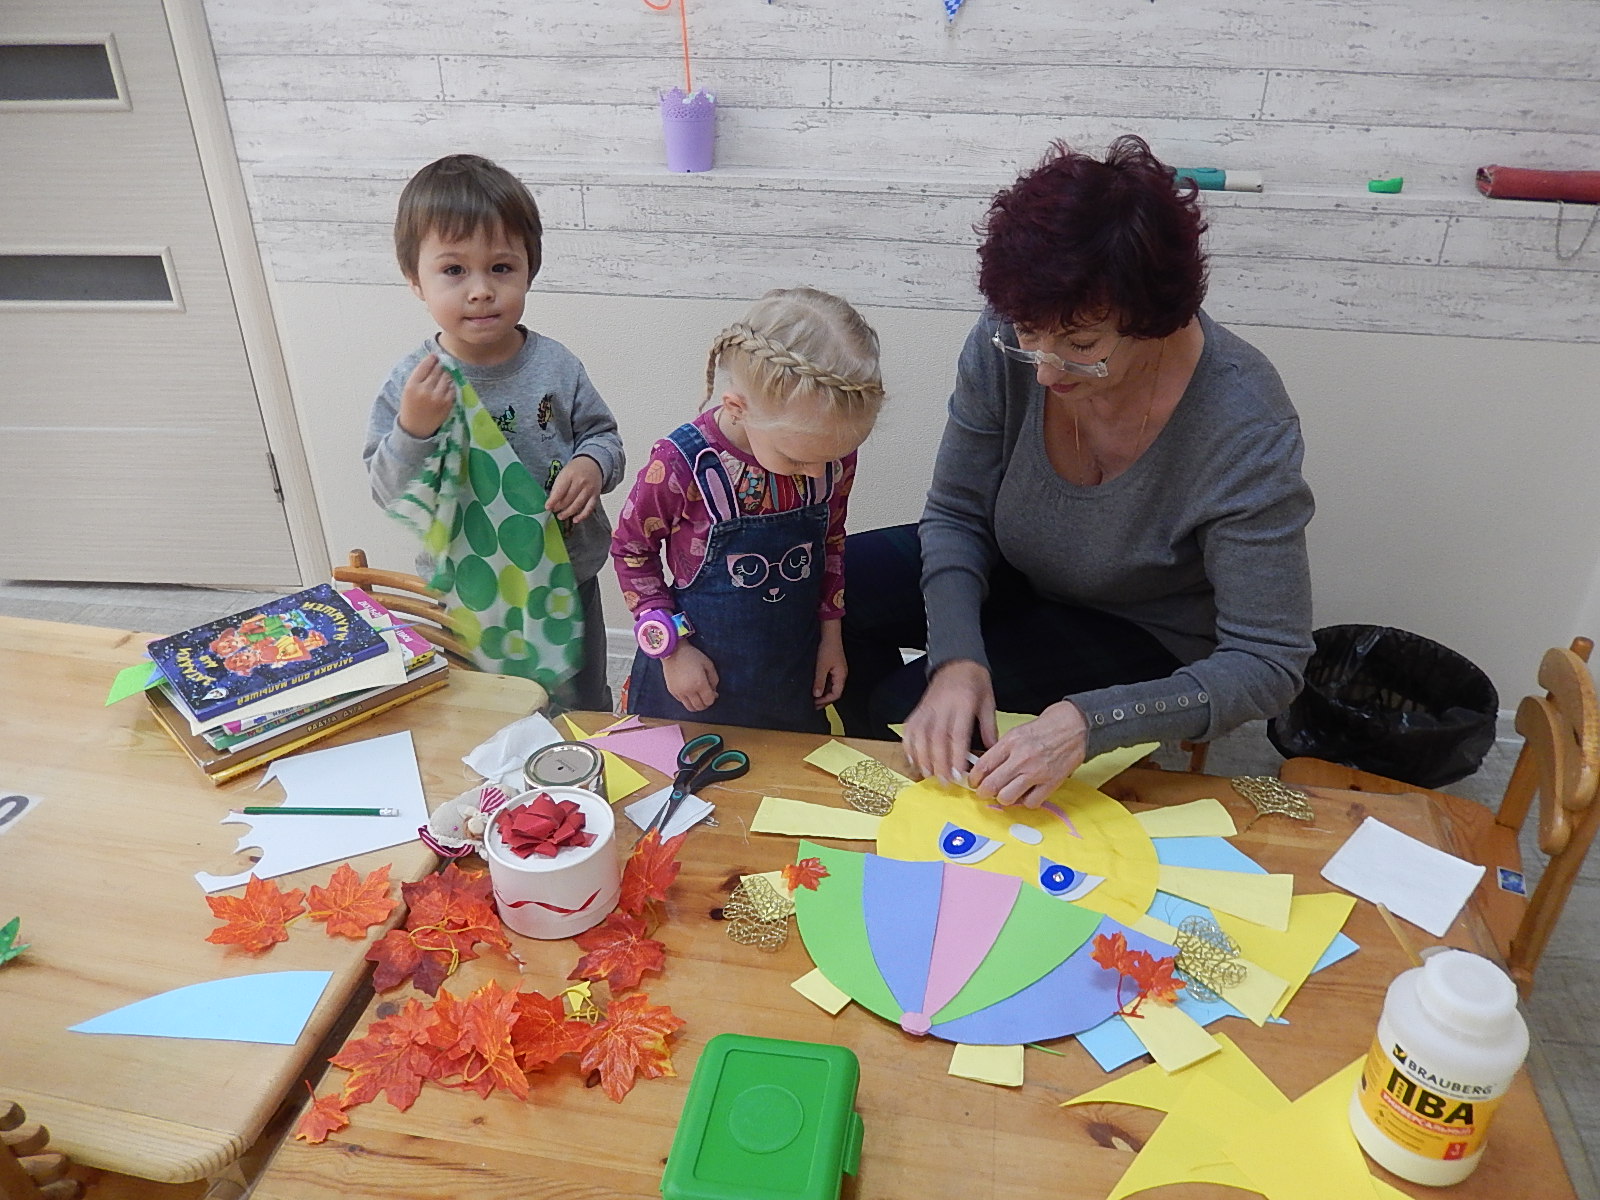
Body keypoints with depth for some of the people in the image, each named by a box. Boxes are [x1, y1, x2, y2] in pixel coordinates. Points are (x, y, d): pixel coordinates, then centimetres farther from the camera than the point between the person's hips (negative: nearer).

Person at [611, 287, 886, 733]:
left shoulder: (833, 452, -13)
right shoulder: (681, 464, -25)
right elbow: (631, 549, -9)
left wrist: (830, 634, 8)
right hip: (699, 671, -3)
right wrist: (671, 646, -12)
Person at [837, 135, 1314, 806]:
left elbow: (1267, 664, -29)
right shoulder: (1006, 344, -23)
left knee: (902, 701, -23)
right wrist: (956, 657, -29)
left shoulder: (1243, 429, -33)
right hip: (1017, 575, 5)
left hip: (1145, 634, -4)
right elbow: (955, 516, -11)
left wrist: (1089, 722, -42)